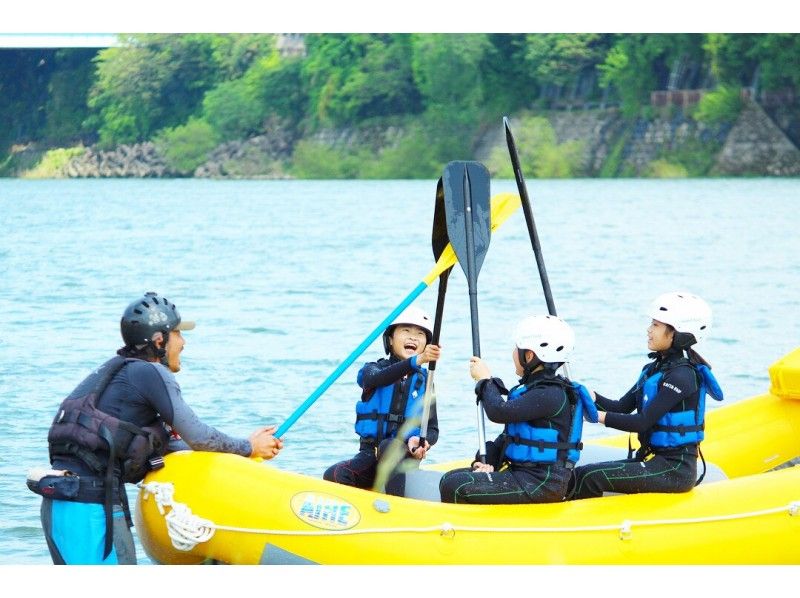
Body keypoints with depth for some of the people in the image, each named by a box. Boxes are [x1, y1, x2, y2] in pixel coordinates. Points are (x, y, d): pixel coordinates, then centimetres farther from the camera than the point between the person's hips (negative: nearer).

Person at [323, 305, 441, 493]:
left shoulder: (424, 381, 9)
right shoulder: (372, 369, 6)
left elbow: (432, 430, 8)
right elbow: (376, 379, -22)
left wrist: (421, 442, -19)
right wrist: (416, 361, -39)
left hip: (403, 457, -1)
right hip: (370, 454, 1)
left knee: (389, 446, -37)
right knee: (332, 476, -27)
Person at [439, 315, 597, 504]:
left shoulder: (550, 395, -16)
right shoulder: (533, 388, 16)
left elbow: (499, 412, -23)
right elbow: (508, 435, 20)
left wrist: (485, 380, -5)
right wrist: (489, 463, 3)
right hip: (521, 473, 10)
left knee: (456, 487, -21)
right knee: (450, 479, 7)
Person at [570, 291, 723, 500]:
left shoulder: (681, 375, -17)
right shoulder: (655, 368, 13)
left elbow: (643, 422, -21)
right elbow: (622, 408, 10)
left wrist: (600, 416, -18)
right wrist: (593, 397, -7)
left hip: (675, 469, -9)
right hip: (651, 459, 9)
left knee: (592, 477, -22)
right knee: (579, 475, -3)